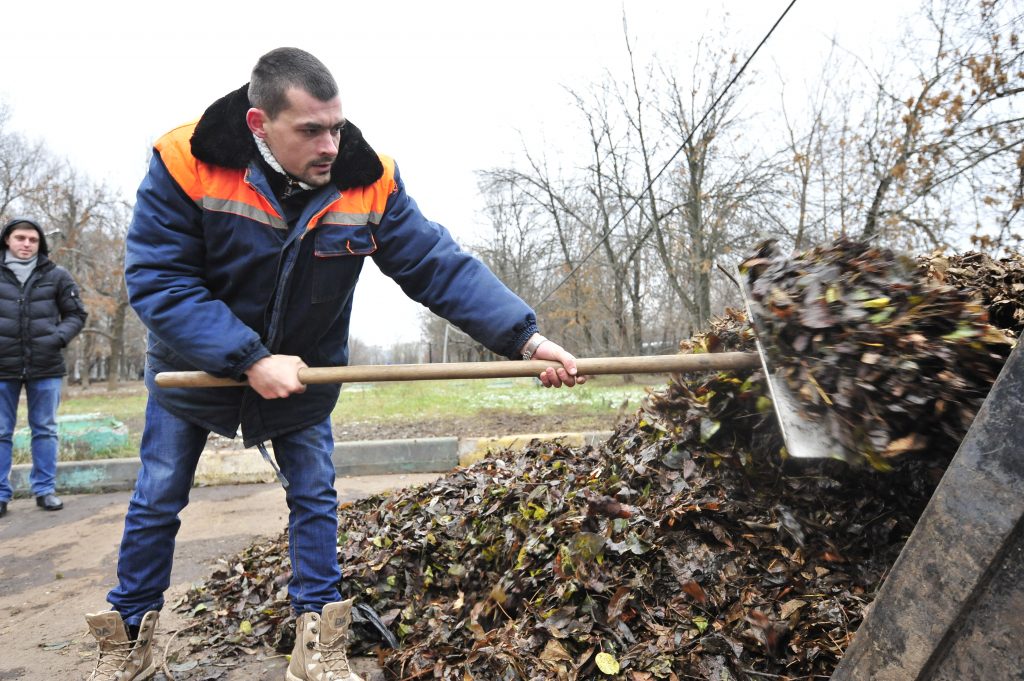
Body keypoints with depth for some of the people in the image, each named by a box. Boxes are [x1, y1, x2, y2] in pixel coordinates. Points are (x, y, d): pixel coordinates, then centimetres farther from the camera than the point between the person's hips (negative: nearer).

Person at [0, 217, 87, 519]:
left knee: (45, 430, 8)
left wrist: (58, 338, -10)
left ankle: (45, 489, 17)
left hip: (45, 367, 0)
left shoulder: (57, 275, 2)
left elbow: (76, 314, 7)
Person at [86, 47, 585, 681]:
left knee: (315, 495, 4)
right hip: (193, 365, 0)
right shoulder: (185, 162, -26)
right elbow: (158, 281, -26)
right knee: (159, 498, 12)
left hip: (304, 370, 1)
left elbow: (442, 266, -24)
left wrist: (527, 337, -34)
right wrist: (250, 359, -33)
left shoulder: (369, 181, -22)